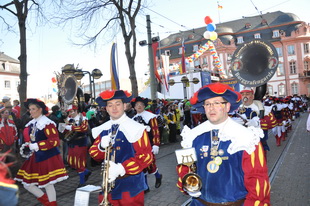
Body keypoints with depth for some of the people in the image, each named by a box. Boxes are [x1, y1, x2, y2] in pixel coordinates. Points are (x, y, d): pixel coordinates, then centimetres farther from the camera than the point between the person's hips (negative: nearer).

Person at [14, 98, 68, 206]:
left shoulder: (47, 123, -16)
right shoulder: (31, 124, 9)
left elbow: (55, 141, -22)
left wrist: (37, 146, -24)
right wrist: (28, 146, 4)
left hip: (48, 158, -9)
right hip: (36, 157, 9)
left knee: (48, 184, -2)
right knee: (27, 184, 11)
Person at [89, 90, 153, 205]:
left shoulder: (135, 128, -15)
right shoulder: (102, 130, 3)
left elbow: (146, 156, -16)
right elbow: (94, 154, 6)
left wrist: (121, 168, -25)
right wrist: (102, 146, -16)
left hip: (130, 186, -4)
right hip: (108, 184, 5)